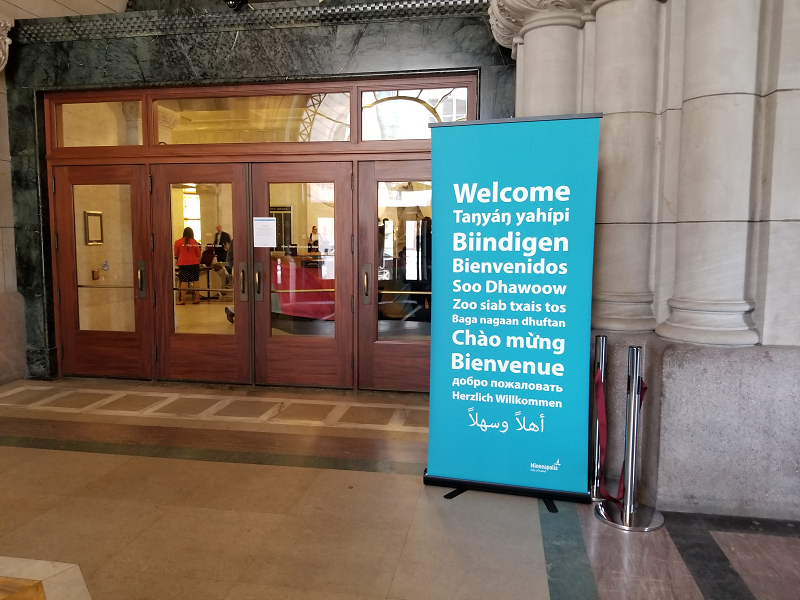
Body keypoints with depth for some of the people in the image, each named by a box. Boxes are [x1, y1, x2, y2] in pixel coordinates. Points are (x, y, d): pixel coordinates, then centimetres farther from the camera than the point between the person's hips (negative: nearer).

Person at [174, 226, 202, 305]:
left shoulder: (178, 242, -1)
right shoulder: (195, 242, -1)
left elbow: (176, 255, 7)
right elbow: (198, 255, 2)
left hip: (183, 264, 0)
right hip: (194, 263, 0)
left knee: (183, 281, -1)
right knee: (195, 281, 4)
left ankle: (183, 299, -2)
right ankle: (197, 298, 5)